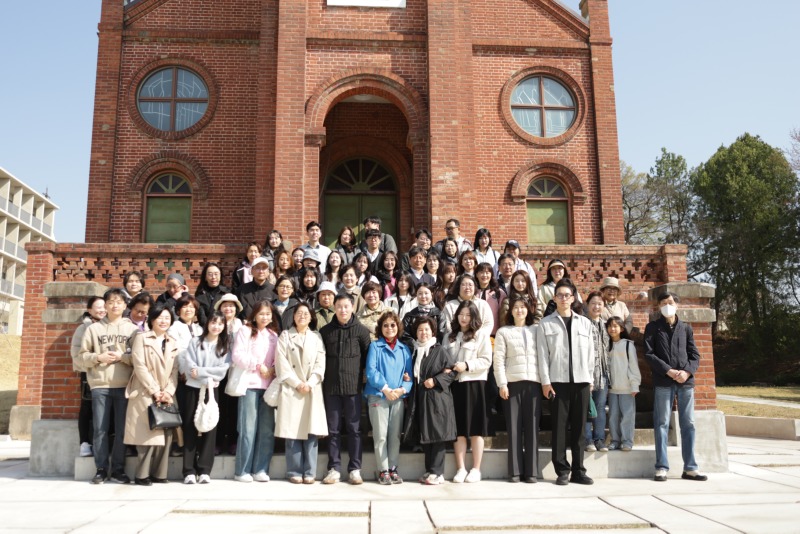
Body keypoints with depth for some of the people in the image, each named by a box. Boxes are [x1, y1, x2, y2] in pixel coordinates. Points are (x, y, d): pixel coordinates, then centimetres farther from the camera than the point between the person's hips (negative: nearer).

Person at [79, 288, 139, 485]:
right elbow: (82, 356, 7)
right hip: (100, 385, 0)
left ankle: (118, 469, 13)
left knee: (122, 429, 4)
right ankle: (101, 469, 12)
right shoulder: (93, 328, 8)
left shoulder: (133, 329, 7)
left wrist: (123, 357, -12)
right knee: (100, 429, 2)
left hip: (124, 386, 0)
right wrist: (98, 357, -10)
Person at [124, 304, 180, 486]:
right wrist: (155, 391, -13)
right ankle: (142, 475, 0)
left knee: (164, 434, 1)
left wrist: (168, 391, -7)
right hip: (145, 394, -5)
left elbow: (175, 371, 9)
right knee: (148, 434, -9)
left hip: (166, 396, 5)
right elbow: (140, 367, -8)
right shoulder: (141, 338, 1)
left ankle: (158, 473, 8)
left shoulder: (173, 343, 16)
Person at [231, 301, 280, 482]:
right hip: (250, 384, -4)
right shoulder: (245, 331, 4)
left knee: (267, 429, 2)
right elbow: (238, 355, -7)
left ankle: (260, 470, 10)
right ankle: (242, 471, 5)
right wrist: (258, 366, -9)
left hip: (268, 385, 4)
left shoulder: (274, 335, 18)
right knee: (248, 428, -4)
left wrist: (273, 369, -5)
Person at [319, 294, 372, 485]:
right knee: (333, 429, 7)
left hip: (353, 386, -2)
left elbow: (368, 356, 4)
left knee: (354, 429, 4)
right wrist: (322, 380, 6)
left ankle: (355, 469, 11)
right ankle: (334, 468, 14)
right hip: (331, 387, 2)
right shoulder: (325, 331, 7)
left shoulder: (361, 330, 1)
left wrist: (365, 378, 1)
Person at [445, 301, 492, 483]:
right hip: (454, 384, 4)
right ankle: (460, 469, 10)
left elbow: (486, 360, -5)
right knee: (458, 429, 4)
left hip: (474, 384, -4)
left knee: (475, 429, 1)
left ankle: (476, 469, 8)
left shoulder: (481, 334, 3)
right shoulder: (450, 336, 17)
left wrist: (467, 365, -16)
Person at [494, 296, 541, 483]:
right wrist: (502, 384, -7)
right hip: (512, 383, -1)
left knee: (532, 426, 1)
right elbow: (499, 360, 1)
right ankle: (515, 471, 4)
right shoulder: (503, 332, 8)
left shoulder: (537, 330, 13)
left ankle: (531, 471, 6)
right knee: (514, 427, -1)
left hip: (534, 383, 1)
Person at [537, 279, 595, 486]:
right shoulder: (546, 323, 4)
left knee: (579, 427, 5)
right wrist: (545, 381, -6)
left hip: (581, 381, 2)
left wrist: (590, 377, 6)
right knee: (559, 426, -1)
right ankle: (562, 471, 6)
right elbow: (542, 354, 0)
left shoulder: (585, 323, 11)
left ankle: (578, 470, 12)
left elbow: (590, 352, 11)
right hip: (557, 381, -2)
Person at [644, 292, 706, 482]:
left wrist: (687, 371, -9)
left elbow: (695, 355, 10)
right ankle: (661, 467, 3)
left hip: (686, 381, 3)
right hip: (663, 381, -3)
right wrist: (668, 371, -13)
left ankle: (690, 468, 11)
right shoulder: (653, 327, 7)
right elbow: (649, 354, -2)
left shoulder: (686, 328, 14)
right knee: (662, 424, -1)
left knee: (688, 424, 5)